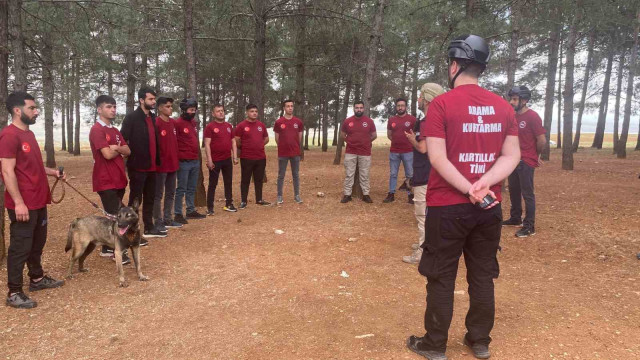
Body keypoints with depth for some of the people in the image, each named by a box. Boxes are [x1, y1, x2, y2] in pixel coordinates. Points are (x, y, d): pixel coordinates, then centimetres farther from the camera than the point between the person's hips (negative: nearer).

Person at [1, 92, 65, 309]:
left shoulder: (28, 134, 14)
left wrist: (53, 172, 12)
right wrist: (18, 202, -23)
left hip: (38, 201, 9)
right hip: (23, 205, -9)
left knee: (37, 243, 20)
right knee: (20, 247, 0)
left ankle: (37, 279, 35)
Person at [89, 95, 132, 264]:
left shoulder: (115, 131, 16)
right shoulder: (97, 129, -12)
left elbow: (128, 151, 9)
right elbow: (107, 154, -20)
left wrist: (117, 148, -11)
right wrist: (119, 151, 0)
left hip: (119, 179, 8)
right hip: (106, 180, -8)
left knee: (116, 215, 12)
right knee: (113, 216, -5)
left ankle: (107, 248, 22)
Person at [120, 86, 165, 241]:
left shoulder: (152, 117, 13)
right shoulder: (131, 117, -10)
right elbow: (123, 140, -13)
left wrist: (157, 160, 13)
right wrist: (131, 159, -15)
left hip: (151, 166, 7)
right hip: (138, 166, -7)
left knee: (150, 198, 16)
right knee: (135, 199, 0)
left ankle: (149, 228, 28)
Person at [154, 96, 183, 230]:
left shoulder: (173, 122, 10)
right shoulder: (156, 123, -14)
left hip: (173, 164, 8)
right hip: (161, 165, -8)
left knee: (170, 194, 14)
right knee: (158, 195, 3)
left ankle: (168, 220, 25)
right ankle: (158, 222, 11)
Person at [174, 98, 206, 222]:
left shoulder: (193, 122, 14)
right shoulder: (178, 123, -11)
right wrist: (179, 156, -11)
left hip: (195, 161, 7)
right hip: (184, 162, -7)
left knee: (192, 188, 14)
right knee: (181, 189, -2)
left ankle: (191, 211, 23)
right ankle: (177, 214, 4)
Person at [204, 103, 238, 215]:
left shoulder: (229, 126, 11)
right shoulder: (210, 126, -6)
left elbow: (233, 142, 13)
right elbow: (207, 144, -11)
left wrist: (235, 157, 5)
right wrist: (209, 160, -17)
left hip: (227, 160, 6)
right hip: (215, 161, -5)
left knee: (228, 182, 13)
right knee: (212, 184, 1)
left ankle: (229, 204, 25)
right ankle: (210, 208, 8)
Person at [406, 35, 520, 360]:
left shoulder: (441, 104, -10)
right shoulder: (503, 106, 5)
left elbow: (437, 157, -17)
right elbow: (512, 156, 1)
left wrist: (469, 191, -15)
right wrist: (483, 184, -11)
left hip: (447, 206, -4)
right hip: (489, 207, 5)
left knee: (441, 278, 7)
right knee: (482, 276, 15)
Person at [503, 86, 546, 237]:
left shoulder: (533, 116, -15)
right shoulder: (514, 116, 9)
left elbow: (542, 140, -15)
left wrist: (536, 155, -1)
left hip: (526, 162, -8)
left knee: (527, 194, -3)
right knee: (513, 190, 17)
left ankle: (529, 226, 4)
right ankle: (515, 218, 32)